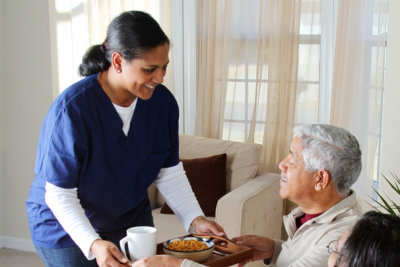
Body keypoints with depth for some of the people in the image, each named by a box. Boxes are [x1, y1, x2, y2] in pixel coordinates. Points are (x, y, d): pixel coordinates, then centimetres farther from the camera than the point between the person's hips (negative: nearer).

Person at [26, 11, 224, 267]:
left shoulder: (163, 102, -13)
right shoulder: (72, 109, -29)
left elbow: (170, 173, -4)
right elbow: (59, 194, -25)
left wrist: (195, 219, -16)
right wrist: (94, 244, -37)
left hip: (132, 219, 5)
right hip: (67, 229, -4)